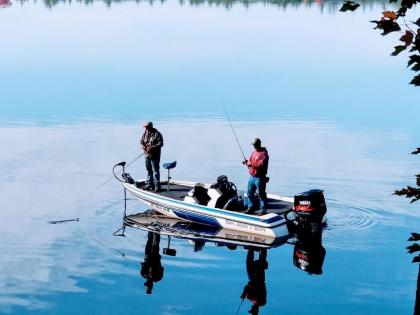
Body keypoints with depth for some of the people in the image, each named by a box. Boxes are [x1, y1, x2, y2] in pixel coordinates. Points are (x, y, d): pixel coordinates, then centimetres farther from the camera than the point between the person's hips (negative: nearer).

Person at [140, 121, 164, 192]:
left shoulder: (157, 134, -9)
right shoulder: (145, 133, 10)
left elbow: (160, 143, -14)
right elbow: (141, 142, 13)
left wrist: (152, 148, -25)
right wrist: (143, 146, -11)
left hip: (154, 155, -6)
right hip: (147, 155, 7)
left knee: (155, 171, -9)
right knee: (149, 170, 14)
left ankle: (157, 186, -8)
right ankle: (150, 184, 23)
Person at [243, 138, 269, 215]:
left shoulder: (264, 153, -13)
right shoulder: (254, 152, 15)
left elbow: (261, 165, -23)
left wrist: (251, 164, -22)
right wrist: (247, 163, -1)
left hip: (259, 178, -9)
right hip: (252, 177, 9)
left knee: (262, 194, -2)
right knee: (250, 193, 15)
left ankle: (264, 210, 3)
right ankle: (251, 208, 27)